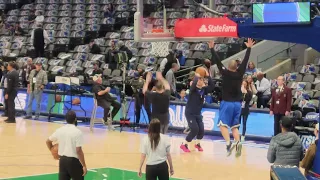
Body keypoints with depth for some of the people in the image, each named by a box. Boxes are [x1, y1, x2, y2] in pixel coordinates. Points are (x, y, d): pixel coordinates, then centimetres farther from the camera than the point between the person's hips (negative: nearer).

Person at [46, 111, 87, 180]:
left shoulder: (59, 130, 4)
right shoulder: (77, 132, -14)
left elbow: (48, 141, 16)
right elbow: (78, 151, -18)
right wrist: (84, 165, -12)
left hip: (62, 160, 5)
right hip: (74, 161, -5)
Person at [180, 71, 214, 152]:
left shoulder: (204, 89, 2)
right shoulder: (193, 89, -13)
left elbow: (211, 86, -13)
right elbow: (194, 83, -36)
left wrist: (208, 76, -18)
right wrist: (197, 76, -22)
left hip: (198, 114, 6)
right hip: (190, 113, -6)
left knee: (201, 130, -1)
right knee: (195, 129, -16)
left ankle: (197, 144, 27)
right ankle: (184, 145, -1)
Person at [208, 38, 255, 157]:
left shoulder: (225, 73, -9)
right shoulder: (240, 73, 0)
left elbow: (218, 62, -7)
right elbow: (245, 61, 7)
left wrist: (212, 49, -2)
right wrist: (249, 48, 15)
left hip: (227, 103, -4)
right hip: (237, 103, 4)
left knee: (223, 124, -4)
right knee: (234, 126, 13)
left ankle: (229, 144, -25)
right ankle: (238, 142, -9)